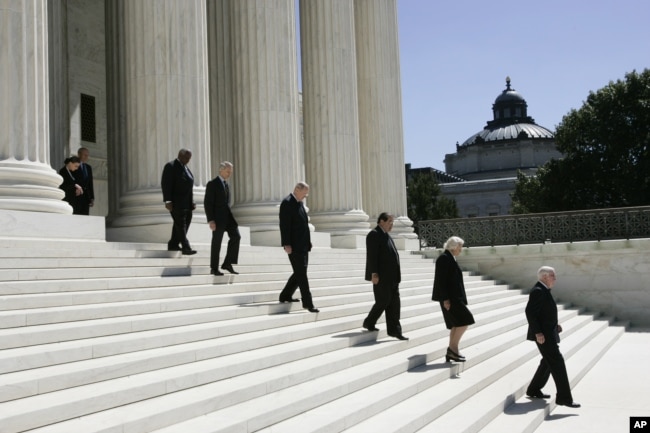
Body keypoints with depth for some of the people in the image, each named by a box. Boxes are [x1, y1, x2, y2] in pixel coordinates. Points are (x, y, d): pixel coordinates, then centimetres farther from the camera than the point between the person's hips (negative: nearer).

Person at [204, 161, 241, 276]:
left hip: (228, 216, 7)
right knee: (216, 242, 1)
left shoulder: (225, 183, 13)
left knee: (236, 237, -2)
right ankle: (214, 268, 13)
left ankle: (227, 264, 6)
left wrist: (231, 216, 14)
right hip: (218, 218, -7)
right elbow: (208, 203, -14)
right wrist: (210, 220, -19)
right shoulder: (212, 184, -10)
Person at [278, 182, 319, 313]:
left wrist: (308, 243, 15)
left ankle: (285, 296, 27)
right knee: (301, 274, -6)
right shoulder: (287, 203, -12)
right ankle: (308, 303, -3)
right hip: (294, 246, -9)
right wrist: (286, 244, -22)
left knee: (300, 273, 14)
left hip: (303, 245, 9)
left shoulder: (300, 203, 15)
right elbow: (284, 225, -18)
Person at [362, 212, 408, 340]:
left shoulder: (386, 236, 20)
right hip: (381, 277, -9)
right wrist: (374, 274, -22)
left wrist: (397, 274, 17)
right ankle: (369, 322, 13)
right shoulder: (374, 235, -9)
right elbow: (372, 256, -16)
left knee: (394, 303, 6)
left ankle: (394, 330, 9)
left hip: (391, 277, 9)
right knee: (383, 301, -5)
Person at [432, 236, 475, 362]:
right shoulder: (444, 258, -12)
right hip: (450, 298, -10)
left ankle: (452, 352, 14)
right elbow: (441, 280, -18)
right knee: (464, 320, -12)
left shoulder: (450, 258, 17)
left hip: (454, 297, 10)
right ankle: (453, 348, -4)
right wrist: (445, 299, -21)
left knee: (456, 324, 10)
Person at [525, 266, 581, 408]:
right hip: (543, 335, -11)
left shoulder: (544, 291, 16)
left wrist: (554, 325, 13)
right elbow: (530, 312, -23)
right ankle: (564, 397, -9)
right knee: (557, 362, -11)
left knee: (548, 362, 19)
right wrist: (537, 332, -27)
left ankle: (533, 390, 29)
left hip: (549, 333, 11)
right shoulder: (538, 291, -16)